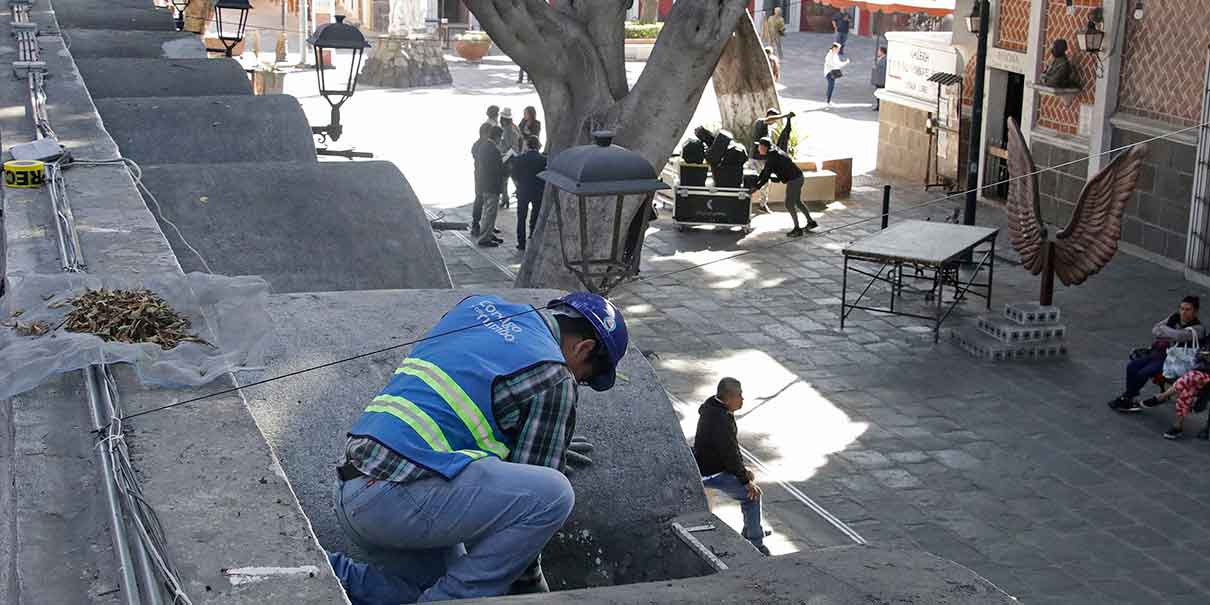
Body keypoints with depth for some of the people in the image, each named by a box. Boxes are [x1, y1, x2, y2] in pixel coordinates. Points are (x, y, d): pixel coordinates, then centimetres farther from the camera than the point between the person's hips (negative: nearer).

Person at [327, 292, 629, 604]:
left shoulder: (478, 305, 20)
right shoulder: (554, 379, -2)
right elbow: (532, 493, 0)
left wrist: (547, 443, 42)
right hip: (397, 496, -9)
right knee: (555, 494, -14)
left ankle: (335, 576, 12)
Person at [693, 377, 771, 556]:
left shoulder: (713, 407, 4)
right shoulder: (720, 420, -29)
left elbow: (731, 446, 14)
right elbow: (730, 454, -24)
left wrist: (743, 470, 12)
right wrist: (746, 481, -13)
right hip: (711, 474, -11)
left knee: (750, 478, 24)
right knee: (751, 493, -13)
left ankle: (750, 530, 34)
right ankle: (755, 544, -6)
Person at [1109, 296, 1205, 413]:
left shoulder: (1197, 328, -13)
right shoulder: (1174, 317, 6)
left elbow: (1179, 335, -29)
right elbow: (1155, 330, 4)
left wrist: (1163, 328, -13)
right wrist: (1169, 337, -15)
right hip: (1159, 352, 7)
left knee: (1143, 373, -21)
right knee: (1131, 366, -12)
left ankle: (1126, 398, 0)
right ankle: (1128, 398, 0)